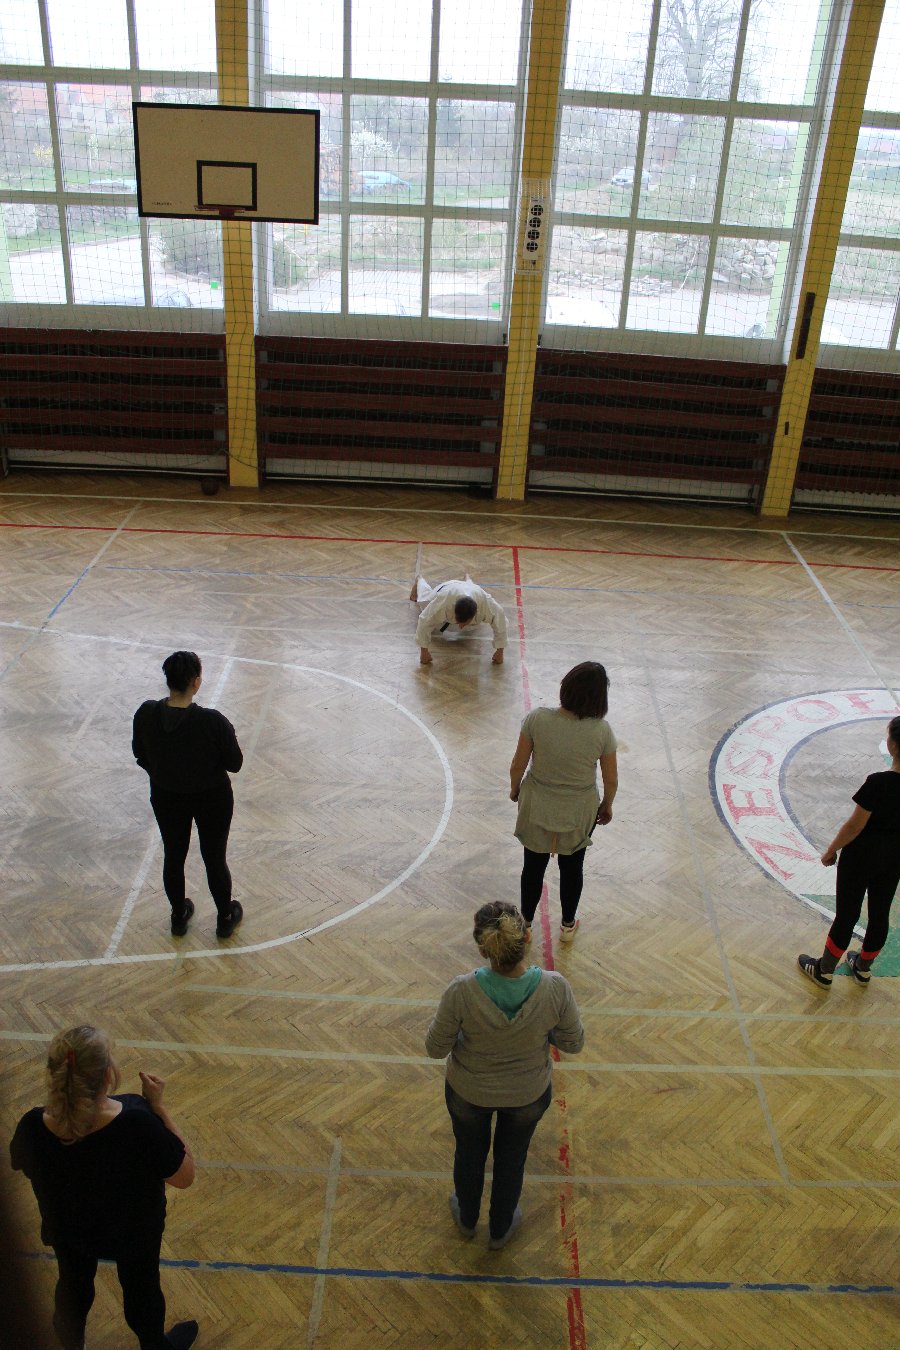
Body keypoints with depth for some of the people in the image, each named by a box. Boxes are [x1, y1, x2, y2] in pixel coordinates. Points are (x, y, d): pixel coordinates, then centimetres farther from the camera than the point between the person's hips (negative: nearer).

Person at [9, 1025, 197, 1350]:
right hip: (133, 1228, -2)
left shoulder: (33, 1128, -33)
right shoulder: (138, 1124, -42)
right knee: (141, 1288, 28)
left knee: (72, 1287, 33)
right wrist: (157, 1105, -26)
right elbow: (184, 1176, -25)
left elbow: (22, 1166, -7)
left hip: (67, 1228, 2)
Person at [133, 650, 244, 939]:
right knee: (215, 859, 17)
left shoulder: (146, 714, -18)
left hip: (166, 798, 3)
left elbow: (141, 756, -1)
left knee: (173, 857, 23)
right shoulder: (213, 722, -30)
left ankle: (179, 917, 43)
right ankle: (226, 918, 36)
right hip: (212, 799, -3)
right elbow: (235, 763, -17)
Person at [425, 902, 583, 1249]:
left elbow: (435, 1048, -19)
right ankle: (500, 1230, 54)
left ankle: (467, 1220, 58)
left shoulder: (461, 991, -35)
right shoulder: (555, 988, -31)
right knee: (511, 1159, 30)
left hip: (469, 1092, 0)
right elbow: (573, 1043, -14)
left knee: (469, 1154, 30)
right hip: (529, 1094, 1)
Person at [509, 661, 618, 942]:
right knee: (572, 868, 23)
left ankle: (525, 925, 39)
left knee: (534, 866, 20)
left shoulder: (537, 719, -23)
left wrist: (514, 788, 9)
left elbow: (518, 765, -12)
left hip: (537, 808, 0)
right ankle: (568, 926, 44)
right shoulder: (602, 731, -21)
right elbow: (611, 780, -9)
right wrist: (606, 806, 11)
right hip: (579, 813, 0)